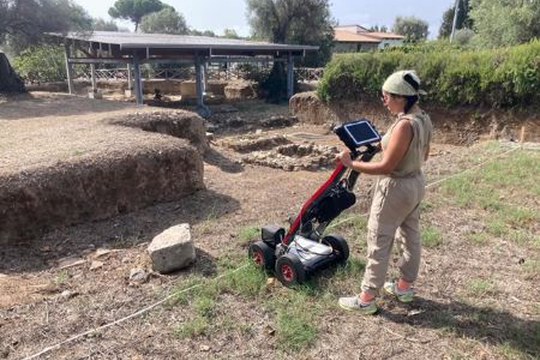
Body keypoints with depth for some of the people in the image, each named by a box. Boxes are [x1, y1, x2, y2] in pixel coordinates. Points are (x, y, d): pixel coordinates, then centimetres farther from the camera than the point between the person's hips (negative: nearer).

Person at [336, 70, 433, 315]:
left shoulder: (404, 124, -27)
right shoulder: (423, 119, 2)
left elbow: (386, 167, -26)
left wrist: (352, 164, -20)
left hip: (396, 188, -10)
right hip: (416, 183, 10)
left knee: (379, 243, 1)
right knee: (410, 236, 20)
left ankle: (366, 299, 13)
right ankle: (404, 287, 38)